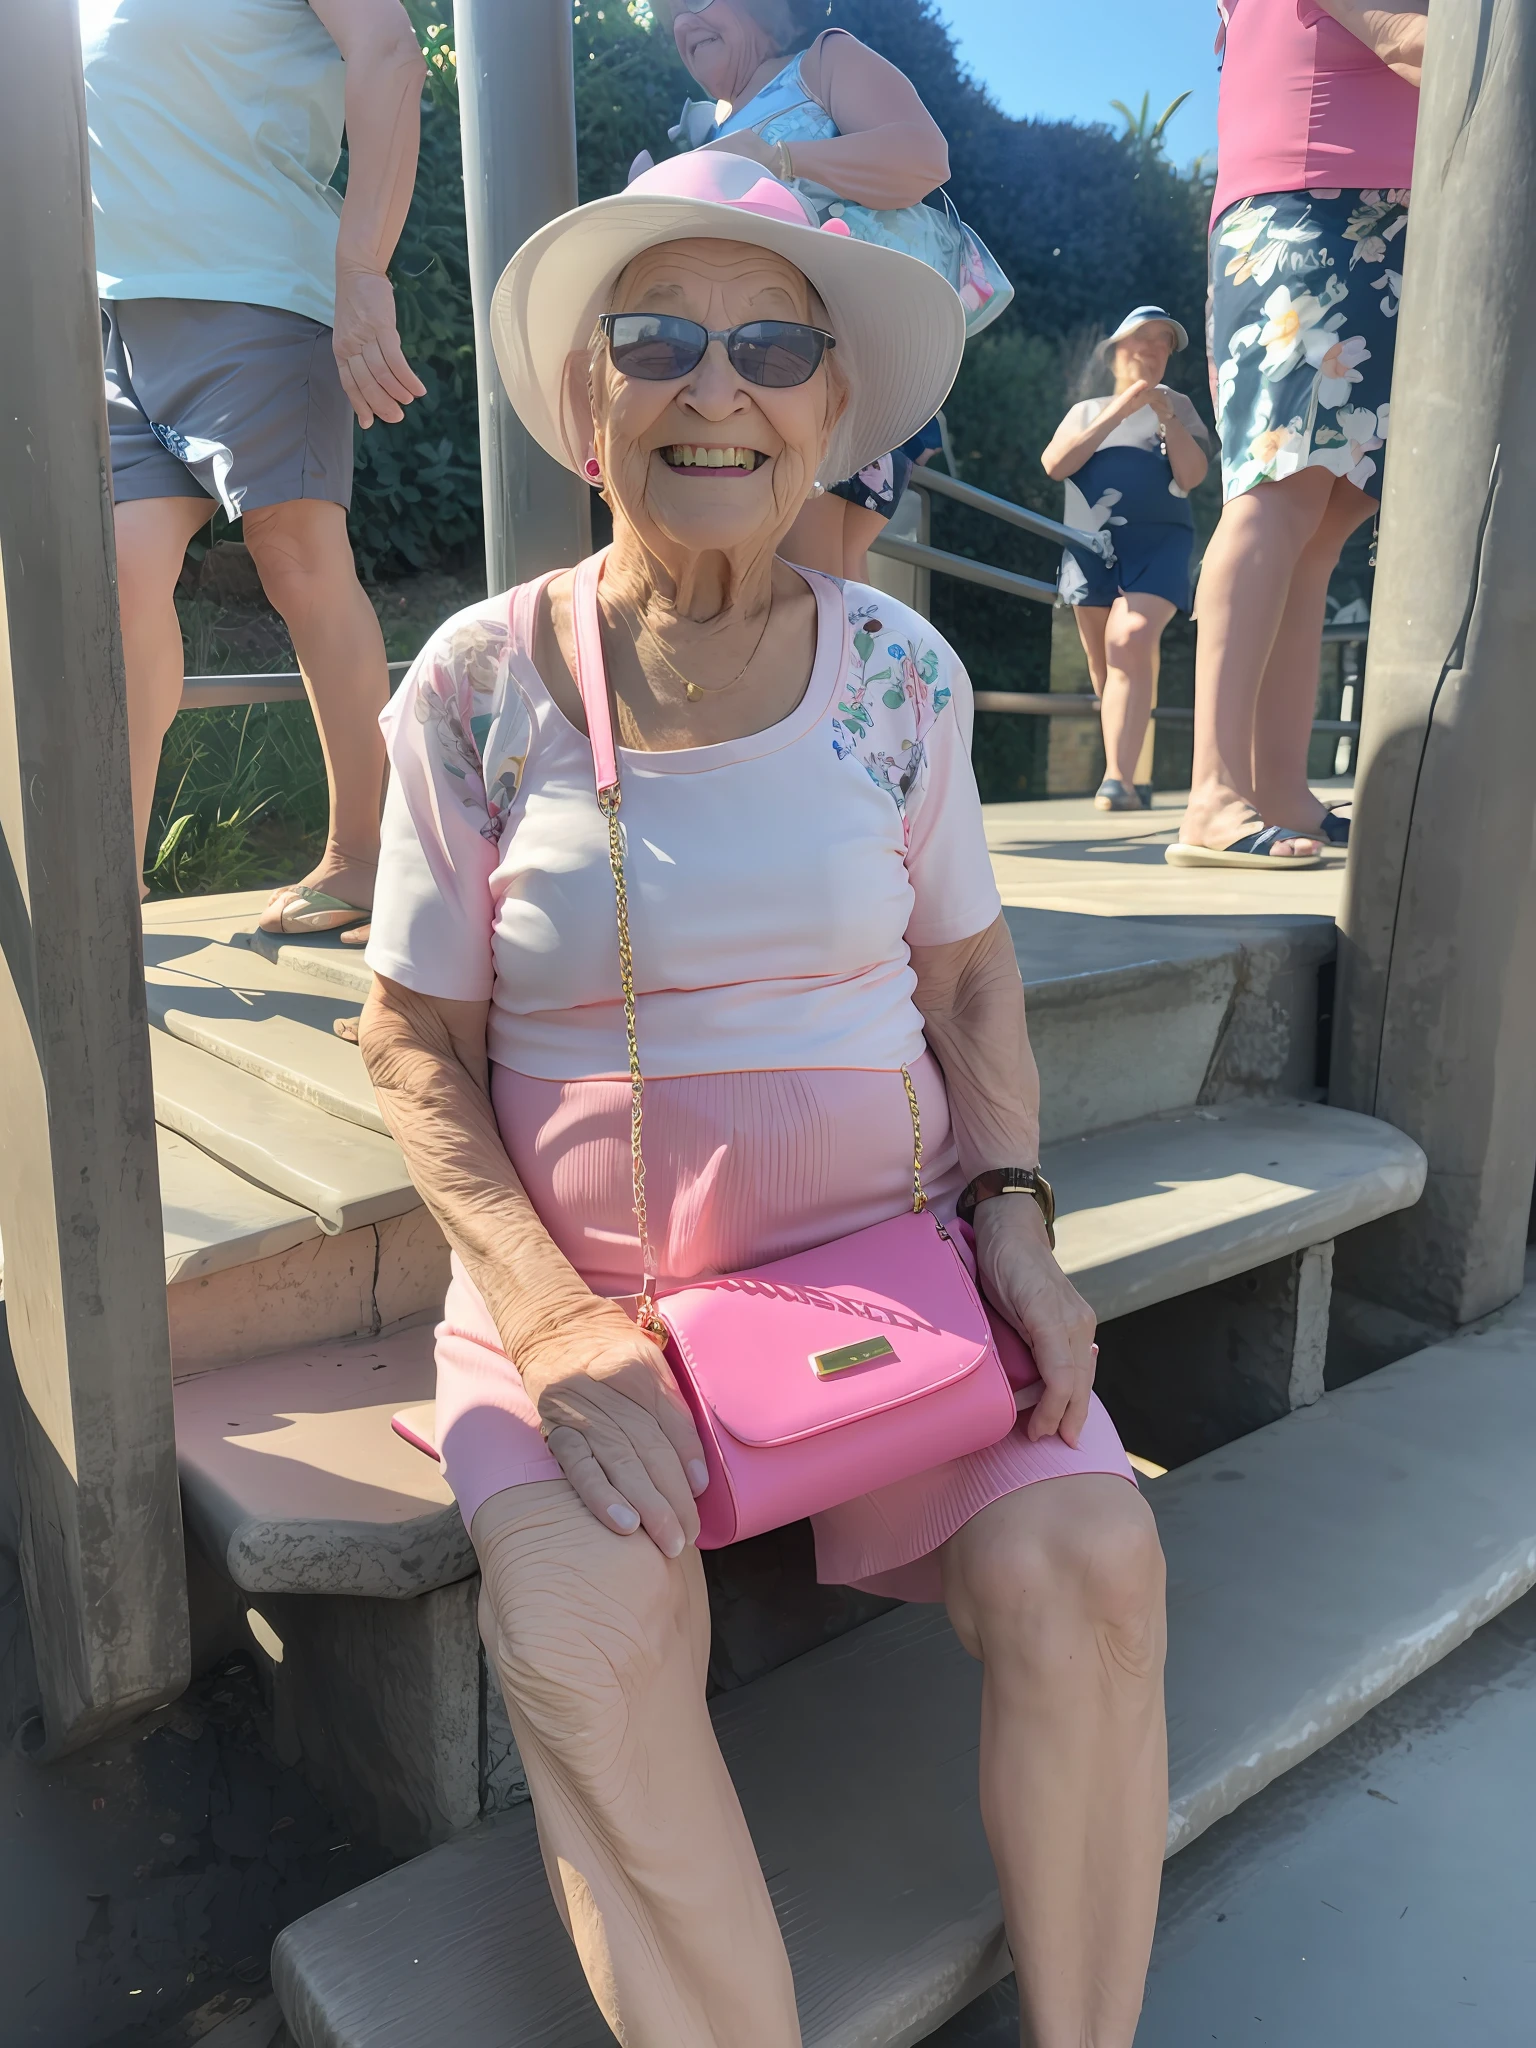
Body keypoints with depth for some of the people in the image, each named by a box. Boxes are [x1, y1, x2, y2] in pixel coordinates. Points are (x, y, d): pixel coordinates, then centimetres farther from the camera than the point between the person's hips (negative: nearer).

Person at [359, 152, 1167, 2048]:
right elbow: (415, 1039, -2)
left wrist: (1012, 1206, -5)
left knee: (1086, 1564, -18)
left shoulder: (900, 668, 1)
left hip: (884, 1252, 2)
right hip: (578, 1274, -1)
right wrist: (548, 1316, -15)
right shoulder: (477, 687, -5)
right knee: (587, 1641, -27)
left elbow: (967, 966, 11)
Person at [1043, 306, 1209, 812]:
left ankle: (1119, 779, -33)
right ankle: (1122, 771, 20)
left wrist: (1165, 415, -6)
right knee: (1104, 665, 3)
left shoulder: (1178, 407, 18)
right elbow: (1054, 465, -1)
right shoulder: (1087, 410, 19)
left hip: (1157, 541, -3)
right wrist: (1116, 414, -6)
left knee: (1130, 643, -25)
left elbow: (1191, 476, 2)